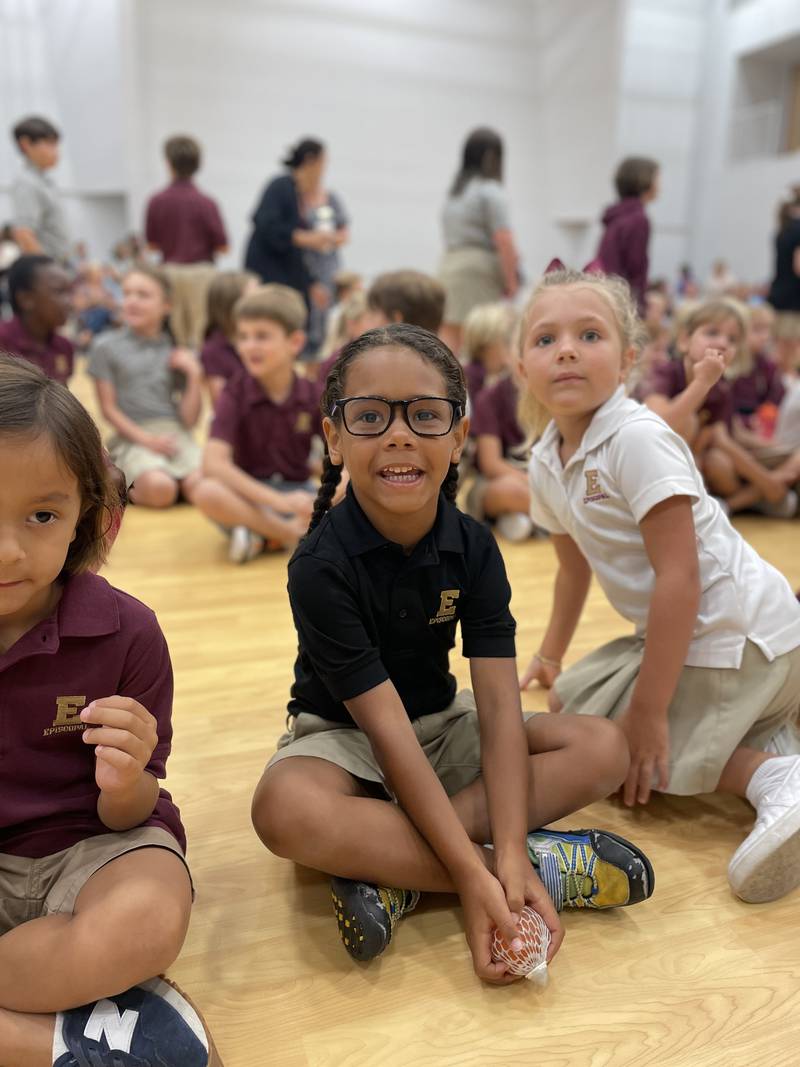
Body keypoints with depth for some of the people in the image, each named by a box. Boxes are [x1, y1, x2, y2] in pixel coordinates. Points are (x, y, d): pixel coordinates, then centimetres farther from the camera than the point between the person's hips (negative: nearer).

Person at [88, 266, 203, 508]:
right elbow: (108, 408, 2)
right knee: (160, 488, -32)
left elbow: (190, 419, 8)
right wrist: (146, 439, -11)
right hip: (133, 436, -2)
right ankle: (127, 488, -1)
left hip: (176, 434, 2)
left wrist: (194, 376, -5)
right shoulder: (106, 346, 6)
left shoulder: (178, 352, 11)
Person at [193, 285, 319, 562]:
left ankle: (261, 535, -17)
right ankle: (298, 534, -22)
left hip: (299, 493, 2)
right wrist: (279, 501, -28)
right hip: (248, 495, -2)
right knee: (207, 492, -35)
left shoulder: (312, 396, -2)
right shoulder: (235, 393, -8)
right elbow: (213, 464, -21)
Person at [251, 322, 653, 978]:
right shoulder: (322, 566, -25)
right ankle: (548, 864, -26)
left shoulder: (473, 548, -12)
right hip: (342, 738, -4)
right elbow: (387, 731, -27)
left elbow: (498, 706, -18)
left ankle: (388, 868, -23)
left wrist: (507, 854, -30)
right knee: (284, 809, -38)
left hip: (442, 728, 5)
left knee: (605, 752, -14)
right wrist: (476, 873, -31)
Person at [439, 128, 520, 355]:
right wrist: (511, 283, -7)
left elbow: (449, 236, 16)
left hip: (448, 265, 7)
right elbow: (503, 241, -11)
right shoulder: (491, 191, -5)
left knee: (448, 341, 2)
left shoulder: (453, 191, 18)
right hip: (480, 270, -7)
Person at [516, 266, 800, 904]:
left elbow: (680, 577, -26)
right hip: (677, 633, 9)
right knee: (570, 704, 18)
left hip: (740, 636, -9)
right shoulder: (546, 463, 2)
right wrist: (551, 655, 26)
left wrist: (649, 712, -23)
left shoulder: (639, 440, -23)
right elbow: (575, 565, 17)